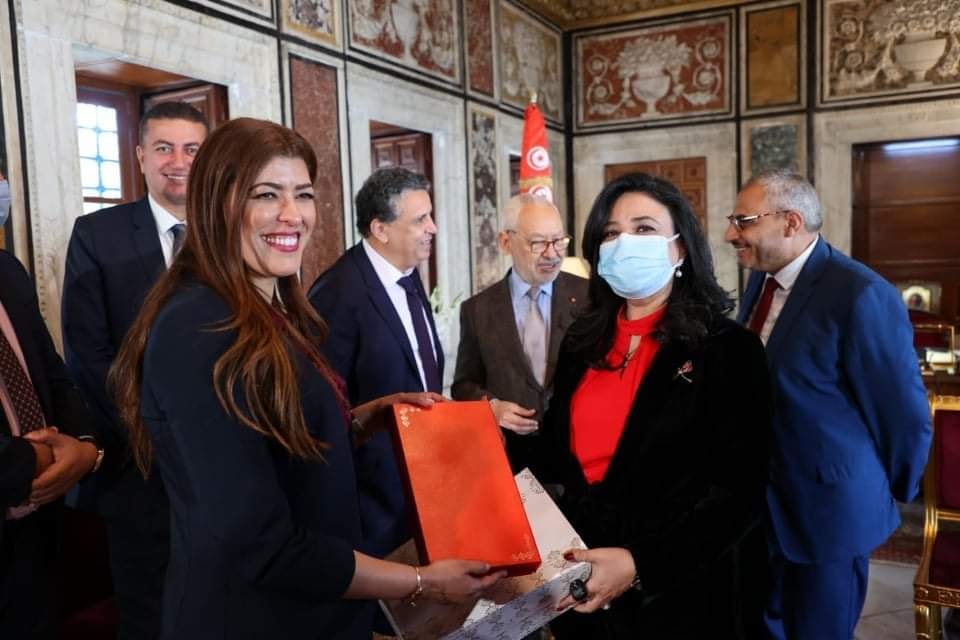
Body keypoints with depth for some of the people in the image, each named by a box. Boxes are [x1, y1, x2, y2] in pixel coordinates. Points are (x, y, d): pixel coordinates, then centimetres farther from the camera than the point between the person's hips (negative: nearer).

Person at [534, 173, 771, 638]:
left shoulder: (728, 348, -11)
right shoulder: (581, 342, 4)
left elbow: (739, 491, -16)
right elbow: (555, 453, 10)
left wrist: (640, 564, -23)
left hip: (681, 592, -4)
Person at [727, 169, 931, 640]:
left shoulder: (859, 295, -23)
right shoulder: (761, 282, 2)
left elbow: (905, 415, -15)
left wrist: (890, 495, -3)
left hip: (825, 508, -7)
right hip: (763, 500, 7)